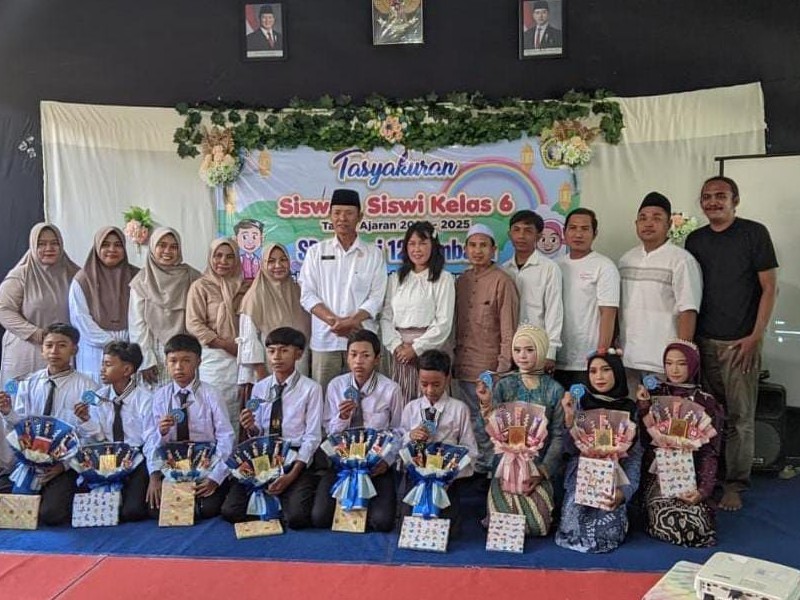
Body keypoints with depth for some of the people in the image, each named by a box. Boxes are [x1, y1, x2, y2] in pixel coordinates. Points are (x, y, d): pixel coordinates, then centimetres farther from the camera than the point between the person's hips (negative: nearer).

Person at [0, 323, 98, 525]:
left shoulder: (86, 387, -6)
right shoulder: (28, 383, 5)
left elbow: (93, 439, -6)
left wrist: (64, 465, -16)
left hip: (67, 464, -4)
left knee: (50, 514, -20)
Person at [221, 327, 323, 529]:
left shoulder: (311, 389, -6)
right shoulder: (259, 388, 7)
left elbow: (312, 437, -7)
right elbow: (258, 433, 12)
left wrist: (292, 475, -18)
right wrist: (251, 428, -13)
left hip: (298, 459, -3)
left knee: (296, 517, -24)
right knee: (231, 512, -13)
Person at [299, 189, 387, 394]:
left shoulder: (373, 254, 7)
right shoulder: (316, 252, 10)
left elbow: (376, 297, 1)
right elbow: (307, 295, 3)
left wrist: (352, 321, -15)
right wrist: (334, 321, -11)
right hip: (324, 338, 1)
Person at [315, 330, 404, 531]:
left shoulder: (390, 389, -9)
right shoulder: (336, 386, -2)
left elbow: (397, 432, 0)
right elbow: (330, 431, 4)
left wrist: (387, 461, -14)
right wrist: (342, 417, -17)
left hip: (377, 464, -2)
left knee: (382, 521, -20)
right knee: (320, 518, -16)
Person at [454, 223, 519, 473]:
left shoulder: (502, 281, -10)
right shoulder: (462, 280, 9)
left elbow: (508, 328, -11)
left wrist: (503, 368, -14)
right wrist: (457, 355, 11)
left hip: (489, 367, -6)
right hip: (464, 365, 6)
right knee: (473, 422, 15)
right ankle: (478, 468, 28)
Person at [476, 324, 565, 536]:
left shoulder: (554, 390, 0)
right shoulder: (504, 386, 2)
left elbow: (558, 436, -2)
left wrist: (542, 471, -12)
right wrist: (486, 404, -21)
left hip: (541, 466, 0)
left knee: (536, 523, -17)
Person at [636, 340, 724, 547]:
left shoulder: (706, 403, 4)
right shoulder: (654, 395, 7)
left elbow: (710, 451, -1)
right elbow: (644, 440, 2)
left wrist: (703, 490, -14)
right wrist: (643, 407, -10)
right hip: (658, 474, 0)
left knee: (695, 526, -24)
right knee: (669, 522, -26)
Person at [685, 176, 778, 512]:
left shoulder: (754, 233, -1)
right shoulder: (695, 240, 11)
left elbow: (769, 287, -2)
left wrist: (756, 336, -8)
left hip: (740, 342, -3)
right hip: (703, 341, 4)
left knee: (740, 417, 0)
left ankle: (735, 484, 12)